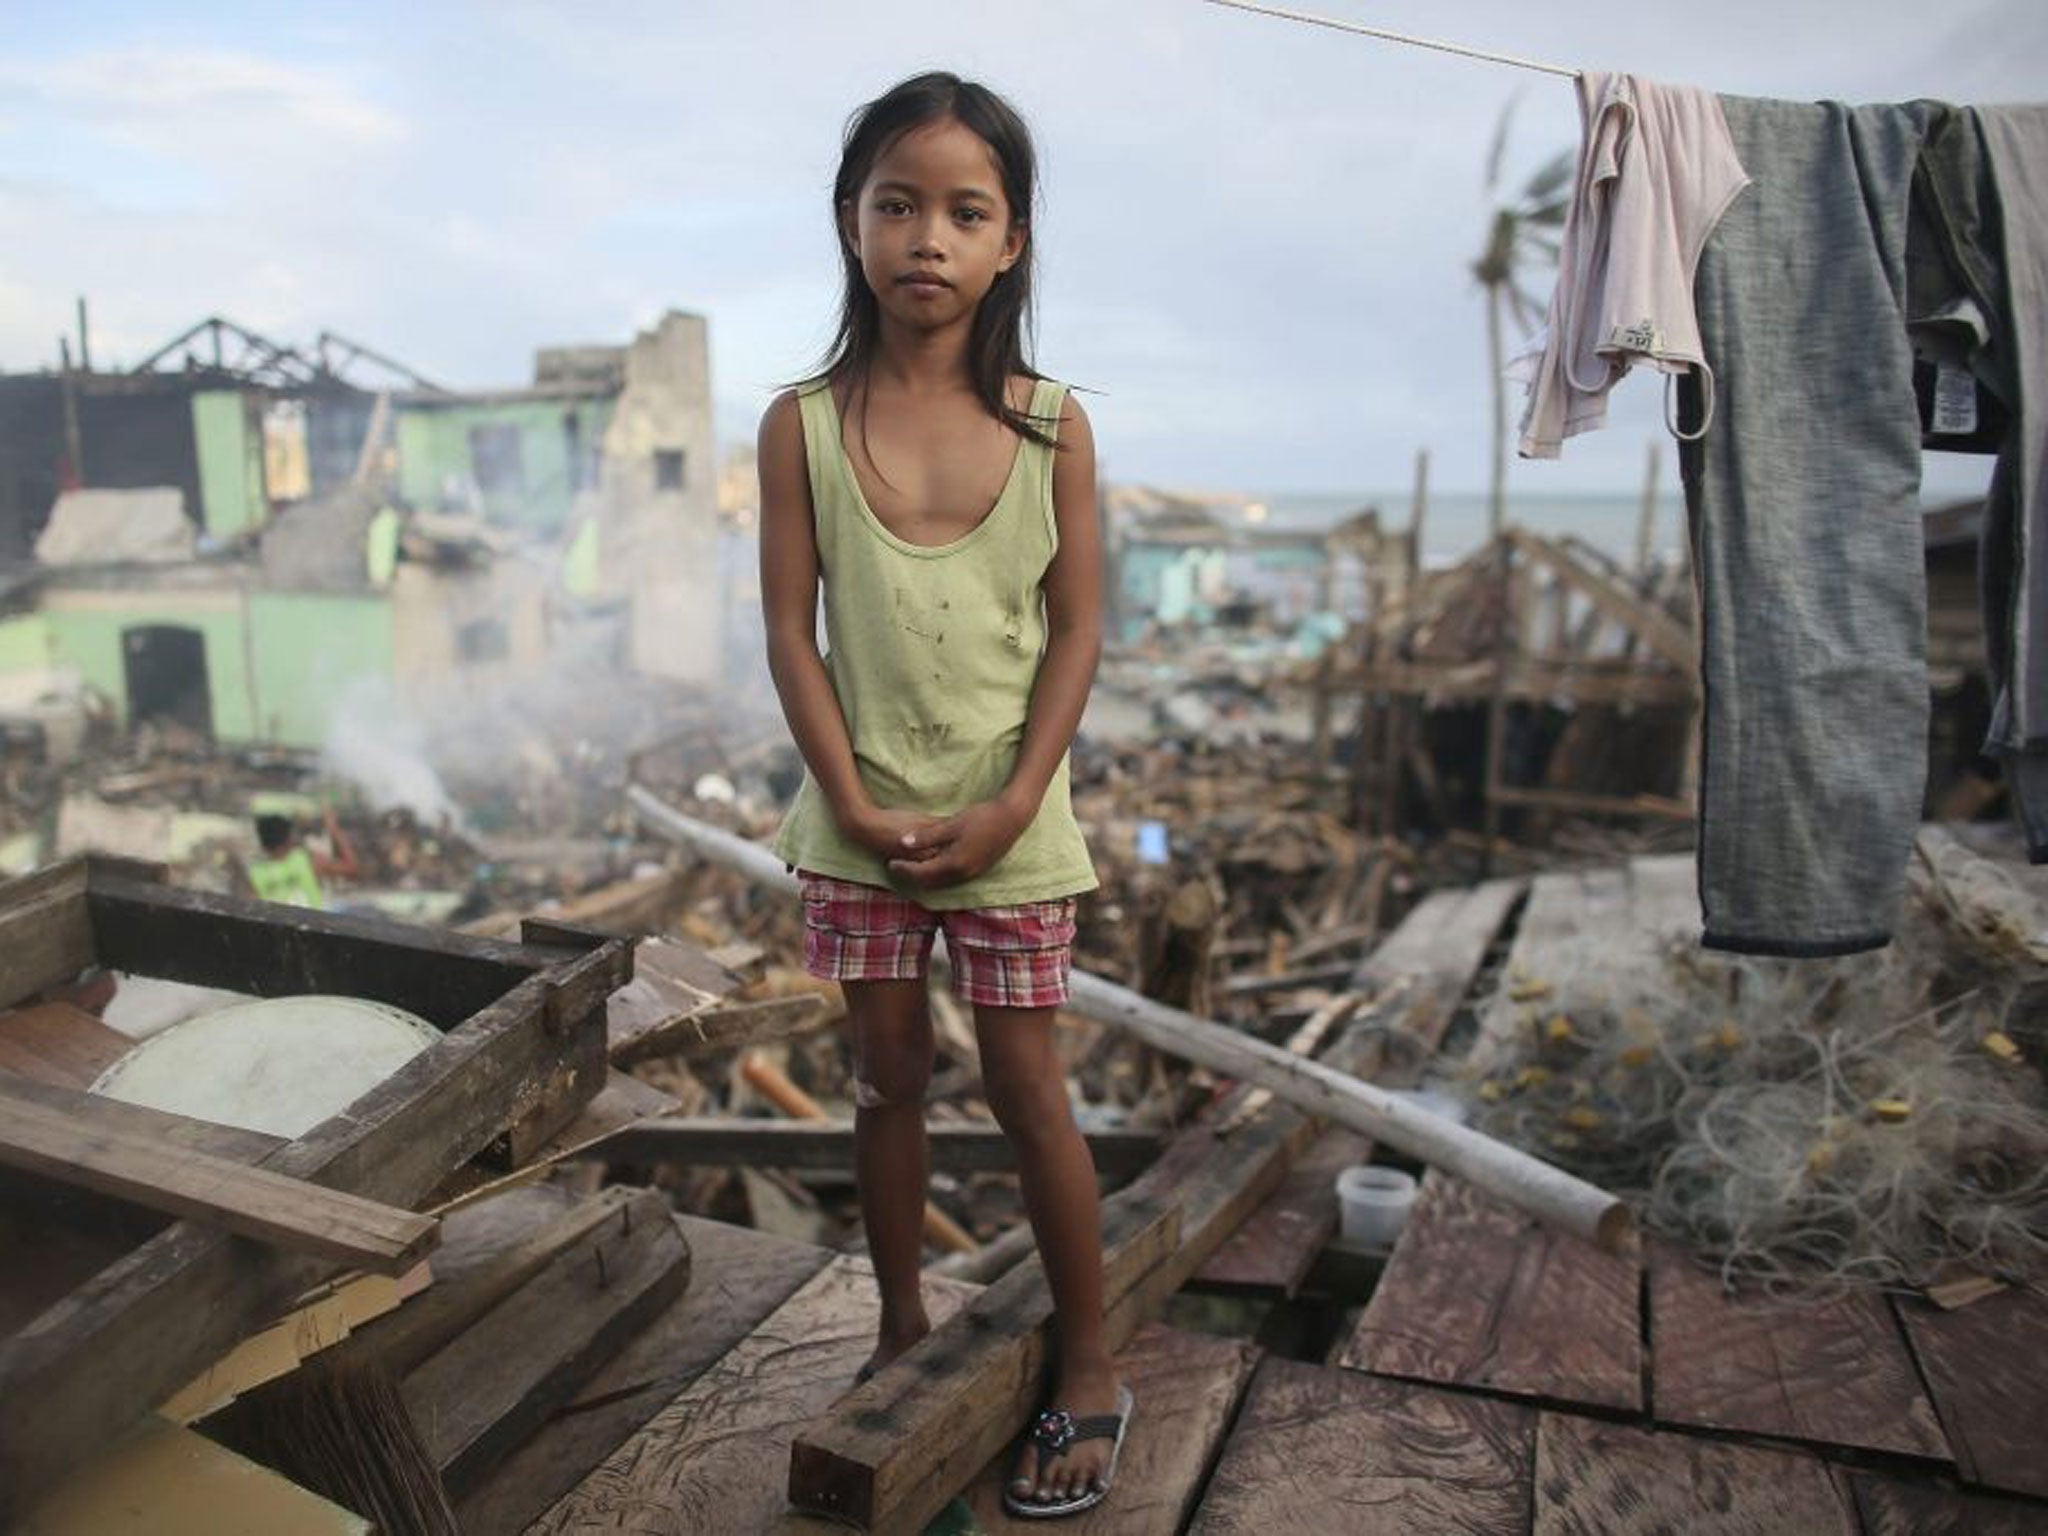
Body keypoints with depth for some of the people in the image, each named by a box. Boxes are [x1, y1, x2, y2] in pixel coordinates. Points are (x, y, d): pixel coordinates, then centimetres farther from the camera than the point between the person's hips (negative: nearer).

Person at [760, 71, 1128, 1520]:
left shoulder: (1051, 423, -4)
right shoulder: (804, 423, -3)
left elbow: (1077, 630, -5)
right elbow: (792, 628, -4)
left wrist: (1007, 807, -13)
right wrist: (855, 802, -11)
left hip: (1008, 820, -1)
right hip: (861, 819, 2)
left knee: (1027, 1087, 6)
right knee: (888, 1074, 13)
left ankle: (1091, 1368, 23)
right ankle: (904, 1327, 34)